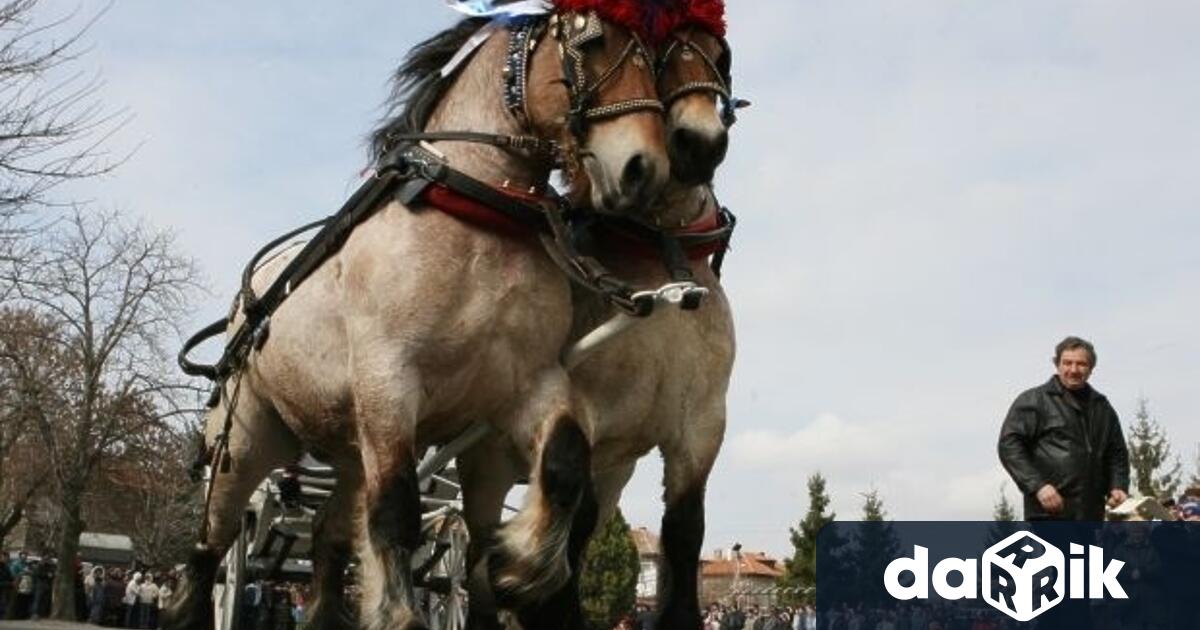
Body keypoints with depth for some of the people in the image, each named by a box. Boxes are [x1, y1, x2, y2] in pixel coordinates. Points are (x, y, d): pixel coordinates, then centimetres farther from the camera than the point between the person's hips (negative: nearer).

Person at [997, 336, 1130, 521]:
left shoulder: (1102, 407, 20)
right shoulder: (1034, 400, 1)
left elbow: (1117, 453, 27)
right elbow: (1009, 445, -6)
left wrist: (1118, 486, 7)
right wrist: (1037, 485, -17)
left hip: (1091, 513, 6)